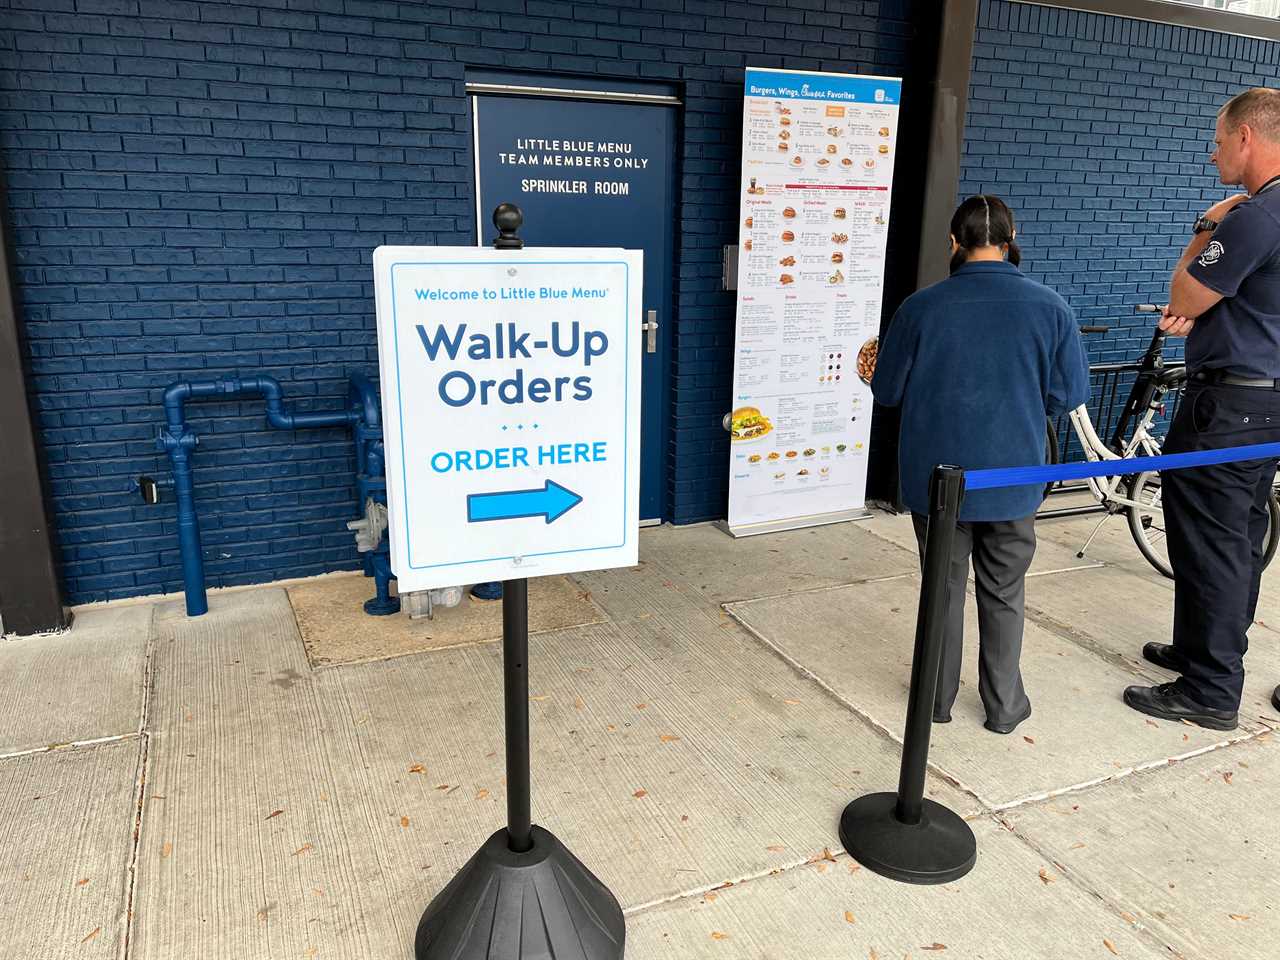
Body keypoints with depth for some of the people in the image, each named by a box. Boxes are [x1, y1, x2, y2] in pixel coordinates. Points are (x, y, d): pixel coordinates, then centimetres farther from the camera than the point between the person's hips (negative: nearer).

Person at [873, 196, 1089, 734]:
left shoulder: (921, 306, -10)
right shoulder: (1050, 308, -7)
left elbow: (887, 391, -3)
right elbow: (1068, 395, 0)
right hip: (1012, 479, 1)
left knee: (942, 586, 16)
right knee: (1003, 594, 16)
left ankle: (938, 698, 28)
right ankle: (1003, 706, 27)